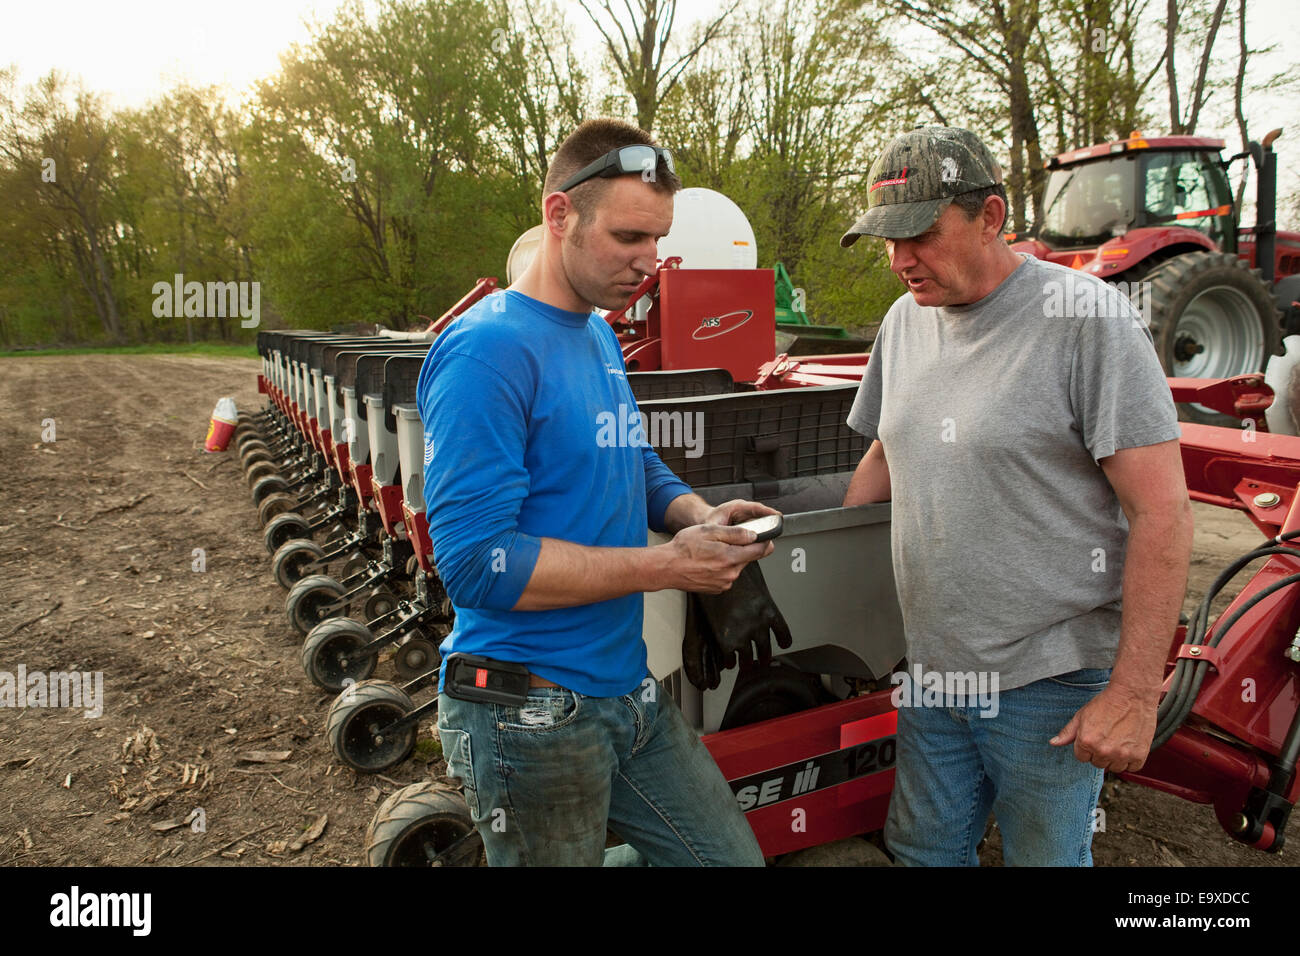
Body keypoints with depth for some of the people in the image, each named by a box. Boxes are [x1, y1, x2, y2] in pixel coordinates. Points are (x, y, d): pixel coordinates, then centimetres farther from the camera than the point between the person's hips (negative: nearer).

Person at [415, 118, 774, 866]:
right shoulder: (487, 349, -20)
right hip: (531, 714, -8)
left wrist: (699, 515, -3)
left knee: (733, 857, 16)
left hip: (627, 686, 8)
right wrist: (667, 565, -23)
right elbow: (476, 561, -26)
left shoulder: (601, 335, 8)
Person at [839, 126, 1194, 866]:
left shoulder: (1087, 318, -15)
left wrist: (1135, 692, -18)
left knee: (1045, 853, 15)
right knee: (923, 848, 20)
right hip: (932, 667, 6)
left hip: (1050, 684, -5)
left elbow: (1162, 511, -17)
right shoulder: (905, 320, 4)